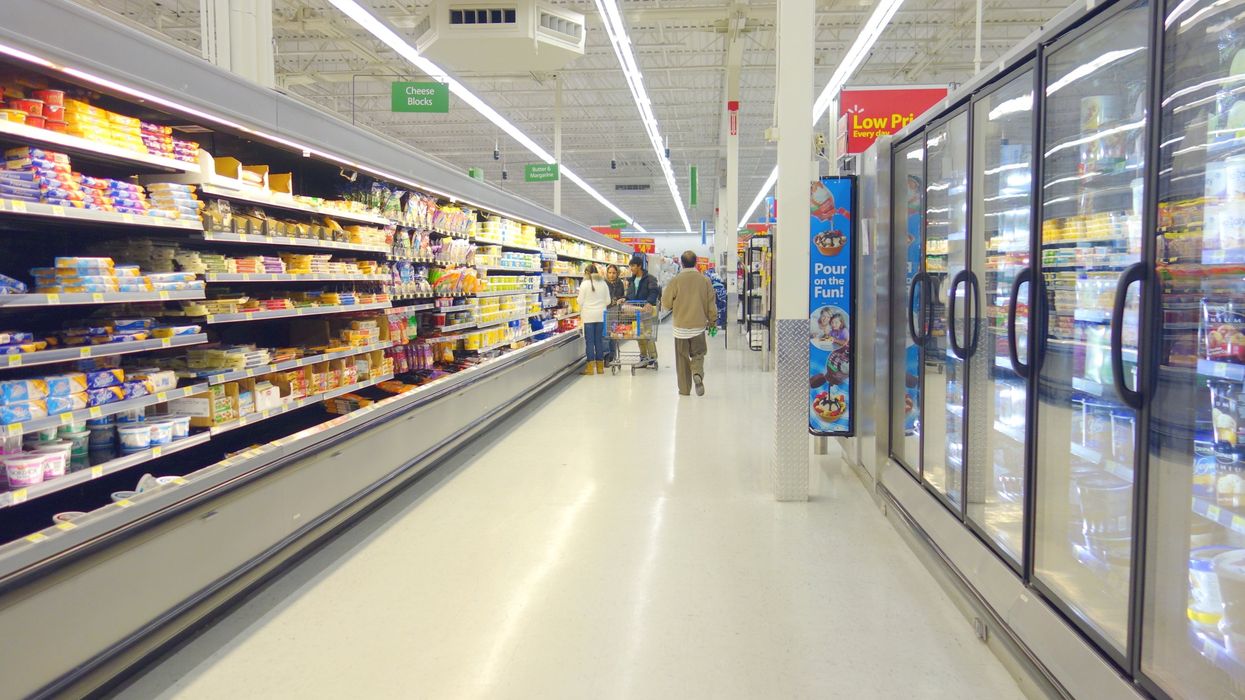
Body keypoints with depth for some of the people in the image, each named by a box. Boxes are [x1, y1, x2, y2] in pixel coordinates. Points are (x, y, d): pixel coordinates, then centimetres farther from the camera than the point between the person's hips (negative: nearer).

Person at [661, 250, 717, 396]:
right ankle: (697, 374, -14)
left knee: (682, 358, 9)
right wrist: (713, 320, 18)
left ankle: (684, 389, 13)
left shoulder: (676, 280, -9)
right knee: (698, 354, 15)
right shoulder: (705, 280, -3)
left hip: (681, 326, -1)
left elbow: (665, 303, -3)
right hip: (699, 325, 1)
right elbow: (711, 303, 3)